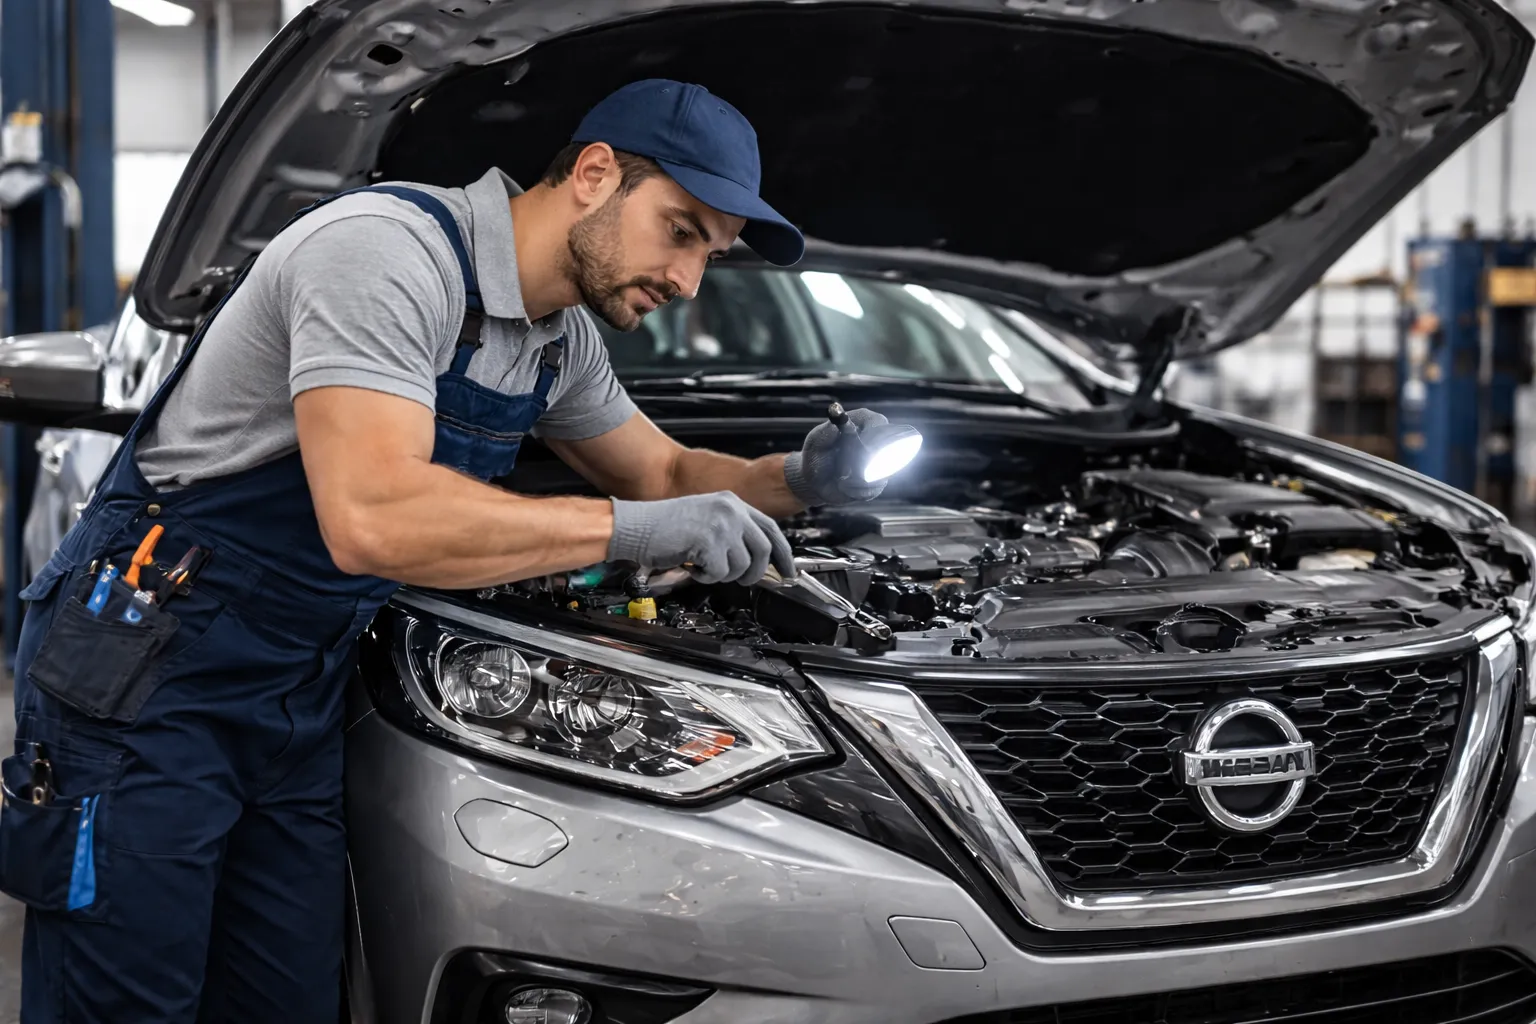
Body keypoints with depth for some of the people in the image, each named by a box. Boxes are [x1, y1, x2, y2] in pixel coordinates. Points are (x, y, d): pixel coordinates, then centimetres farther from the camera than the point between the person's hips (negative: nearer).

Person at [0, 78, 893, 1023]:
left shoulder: (562, 341, 8)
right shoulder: (388, 248, -22)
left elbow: (665, 471, 24)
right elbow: (373, 519, -34)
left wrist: (799, 481, 2)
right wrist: (630, 528, -27)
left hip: (300, 692, 8)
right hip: (149, 666, -8)